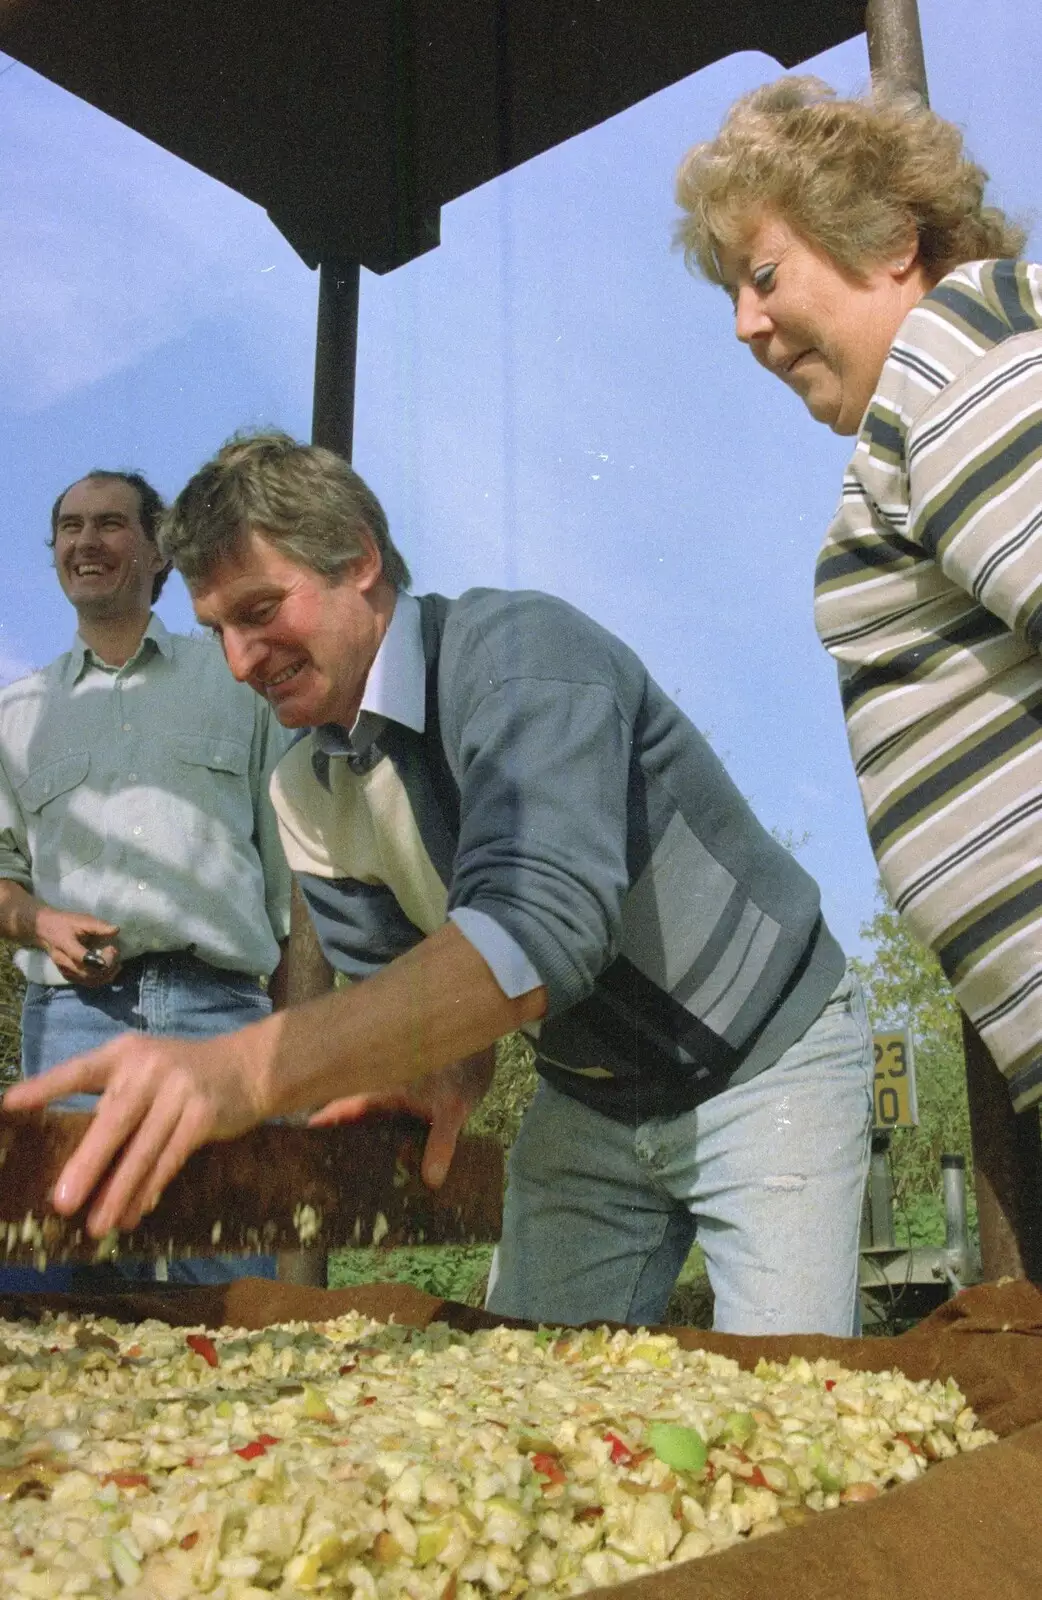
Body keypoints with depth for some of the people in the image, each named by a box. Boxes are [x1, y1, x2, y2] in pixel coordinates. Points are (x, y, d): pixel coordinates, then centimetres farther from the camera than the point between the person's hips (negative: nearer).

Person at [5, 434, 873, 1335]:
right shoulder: (305, 797, -3)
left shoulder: (520, 652, -25)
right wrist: (447, 1074, -23)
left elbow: (541, 930, -41)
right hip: (586, 1104, 6)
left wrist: (248, 1072, -51)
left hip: (767, 1061, -5)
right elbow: (406, 993, 2)